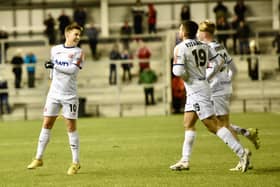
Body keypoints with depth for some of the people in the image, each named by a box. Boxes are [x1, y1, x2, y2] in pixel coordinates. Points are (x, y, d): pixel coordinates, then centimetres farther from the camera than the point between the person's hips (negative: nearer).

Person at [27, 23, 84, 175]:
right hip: (54, 93, 4)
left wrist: (54, 65, -16)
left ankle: (75, 162, 6)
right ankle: (39, 158, 12)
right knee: (46, 124, 4)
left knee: (71, 127, -2)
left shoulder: (78, 52, -4)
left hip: (69, 96, -4)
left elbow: (73, 69, -17)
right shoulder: (55, 50, 8)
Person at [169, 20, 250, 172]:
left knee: (213, 126, -10)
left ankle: (241, 153, -15)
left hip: (195, 90, -9)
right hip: (203, 85, 9)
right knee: (188, 124, 15)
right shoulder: (203, 45, 8)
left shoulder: (180, 48, -13)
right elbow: (219, 61, 9)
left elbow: (178, 72, -22)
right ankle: (185, 161, 17)